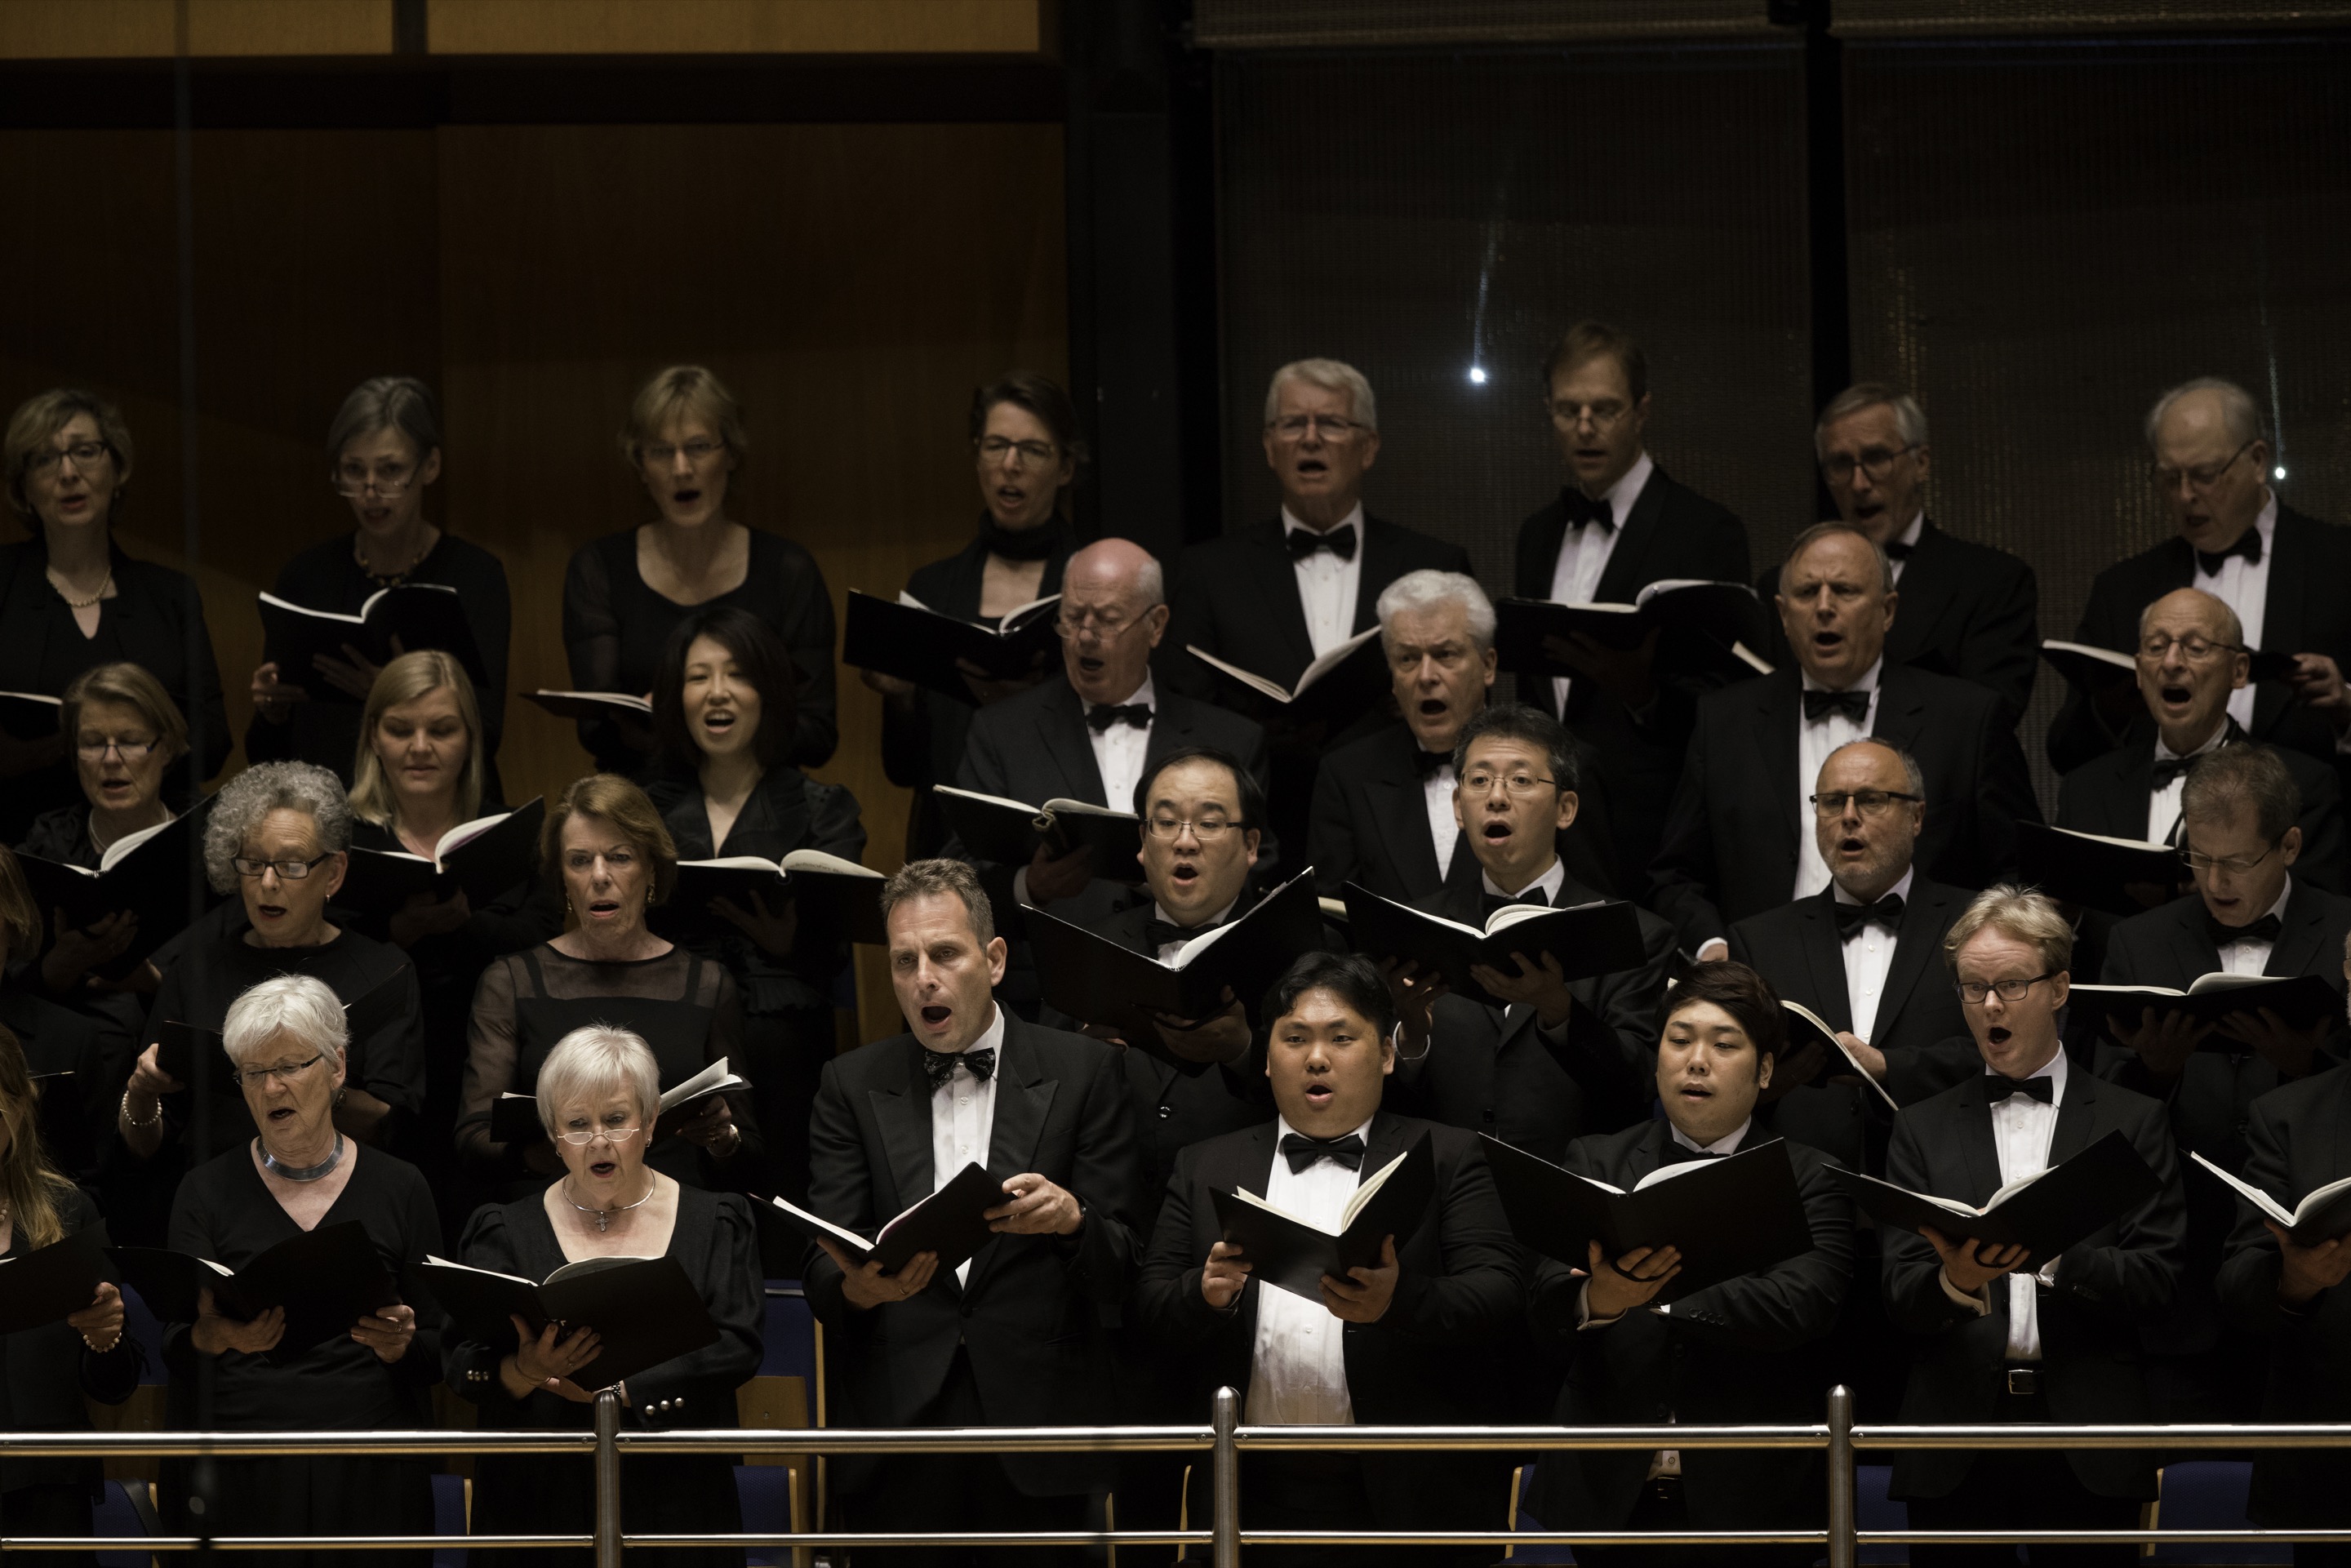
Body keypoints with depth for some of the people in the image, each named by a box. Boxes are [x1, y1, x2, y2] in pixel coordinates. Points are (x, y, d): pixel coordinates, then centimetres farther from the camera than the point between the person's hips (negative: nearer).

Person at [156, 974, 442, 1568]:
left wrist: (401, 1345, -15)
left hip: (369, 1475, 0)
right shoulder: (208, 1191, 5)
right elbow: (175, 1350, -3)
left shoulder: (398, 1187, 6)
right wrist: (215, 1335, -25)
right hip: (240, 1480, 0)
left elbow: (443, 1351, 7)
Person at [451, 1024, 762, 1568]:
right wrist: (524, 1372, -19)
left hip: (674, 1497, 0)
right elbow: (465, 1364, 2)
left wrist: (623, 1390, -15)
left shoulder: (715, 1222, 8)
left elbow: (736, 1347, -4)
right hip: (542, 1498, 0)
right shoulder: (505, 1232, 10)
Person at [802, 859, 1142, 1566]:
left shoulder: (1083, 1072, 5)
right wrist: (858, 1288, -21)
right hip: (897, 1429, 1)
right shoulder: (852, 1085, 9)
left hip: (1036, 1427, -1)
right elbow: (822, 1267, 3)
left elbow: (1124, 1264, 1)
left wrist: (1072, 1217, -21)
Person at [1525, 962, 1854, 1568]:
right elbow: (1544, 1311, -6)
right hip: (1612, 1498, 2)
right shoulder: (1596, 1164, 7)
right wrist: (1594, 1301, -29)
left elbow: (1800, 1303, -16)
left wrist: (1658, 1293, -28)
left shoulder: (1811, 1180, 2)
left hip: (1749, 1502, -1)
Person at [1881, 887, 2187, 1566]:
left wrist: (2056, 1254, -17)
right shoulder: (1923, 1129, 11)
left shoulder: (2133, 1122, 8)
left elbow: (2155, 1281, -1)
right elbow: (1901, 1299, 3)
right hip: (1957, 1444, 1)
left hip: (2089, 1448, -1)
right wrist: (1953, 1281, -19)